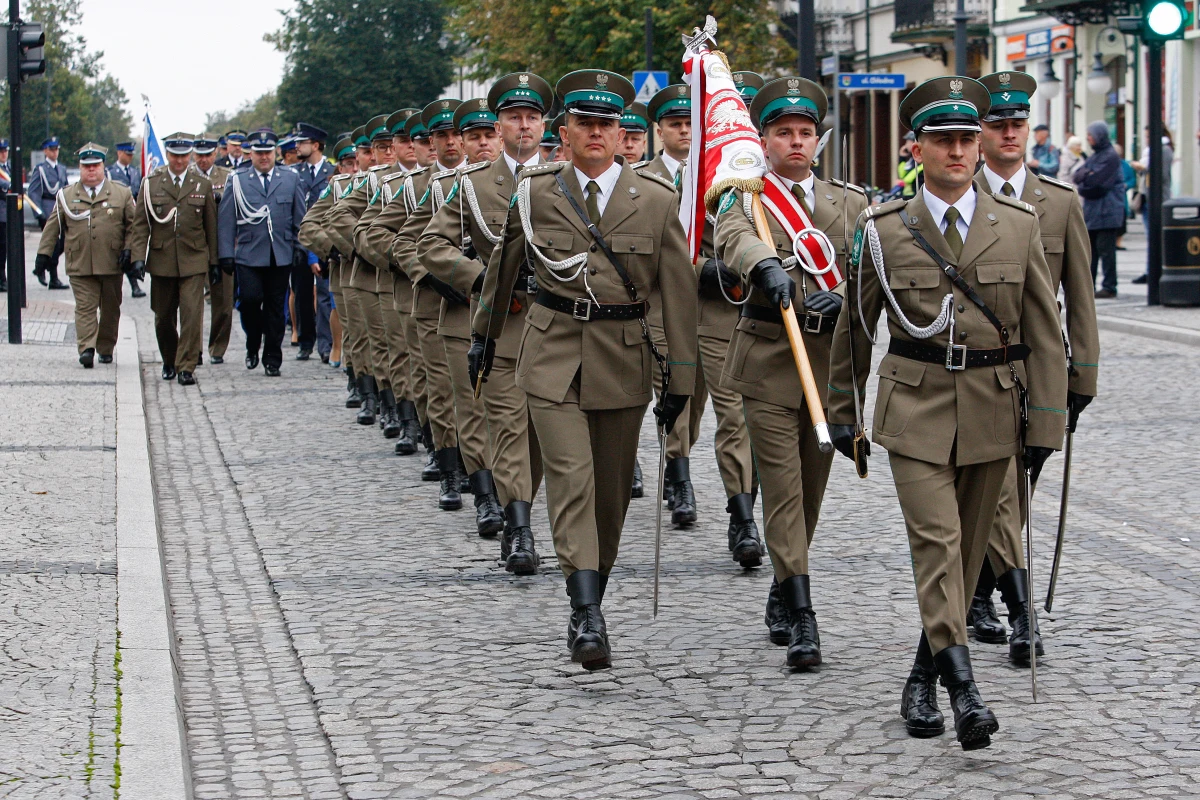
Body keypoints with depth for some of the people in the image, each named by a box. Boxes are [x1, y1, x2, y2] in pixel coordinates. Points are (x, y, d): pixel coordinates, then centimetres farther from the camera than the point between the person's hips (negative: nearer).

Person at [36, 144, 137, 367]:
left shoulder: (121, 194, 7)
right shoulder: (66, 195, 9)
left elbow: (133, 225, 6)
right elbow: (52, 227, 10)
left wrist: (129, 249, -6)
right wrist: (44, 253, 4)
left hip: (112, 265, 0)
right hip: (79, 264, 0)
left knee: (110, 309, 8)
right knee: (85, 307, -9)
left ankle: (106, 349, 20)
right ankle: (86, 349, -16)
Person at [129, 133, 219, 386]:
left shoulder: (202, 185, 6)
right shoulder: (151, 183, 4)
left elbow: (211, 226, 9)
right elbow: (140, 223, 4)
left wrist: (214, 262, 7)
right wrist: (139, 257, -7)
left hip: (194, 260, -1)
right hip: (161, 261, 1)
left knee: (192, 313, -11)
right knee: (164, 316, 9)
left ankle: (186, 367, -7)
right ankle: (169, 362, 29)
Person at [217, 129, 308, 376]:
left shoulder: (291, 179, 11)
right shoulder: (237, 180, 7)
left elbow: (300, 219, 12)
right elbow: (225, 220, 4)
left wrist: (301, 249, 4)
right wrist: (226, 254, -2)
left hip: (281, 256, 1)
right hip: (248, 254, -1)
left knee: (275, 307, 3)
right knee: (249, 298, -15)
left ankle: (272, 359, 12)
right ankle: (253, 345, 10)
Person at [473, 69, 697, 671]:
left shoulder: (656, 201, 0)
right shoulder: (536, 192, 1)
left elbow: (679, 293, 1)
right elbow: (503, 266, 17)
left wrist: (681, 379, -1)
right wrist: (486, 335, 25)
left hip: (623, 359, 1)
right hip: (552, 353, -1)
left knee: (612, 487, 9)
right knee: (571, 479, -13)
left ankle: (589, 599, 28)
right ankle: (588, 618, -20)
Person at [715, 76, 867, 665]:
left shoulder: (849, 203, 12)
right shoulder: (744, 198, 1)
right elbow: (734, 239, -22)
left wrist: (844, 297, -18)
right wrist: (766, 265, -44)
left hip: (831, 357, 4)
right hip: (767, 358, -4)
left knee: (812, 485, 12)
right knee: (782, 486, -9)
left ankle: (781, 593, 31)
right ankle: (801, 617, -13)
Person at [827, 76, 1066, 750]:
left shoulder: (1019, 226, 3)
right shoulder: (884, 231, 1)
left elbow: (1045, 334, 4)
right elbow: (855, 328, 11)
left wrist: (1047, 423, -1)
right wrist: (843, 411, 14)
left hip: (992, 411, 2)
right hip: (916, 408, -2)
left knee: (969, 547, 9)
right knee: (936, 541, -14)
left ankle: (924, 678, 23)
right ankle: (963, 688, -20)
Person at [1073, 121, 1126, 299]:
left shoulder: (1110, 156, -10)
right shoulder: (1095, 155, 18)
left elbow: (1096, 182, -19)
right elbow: (1076, 176, 10)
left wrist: (1083, 177, -3)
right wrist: (1086, 174, -10)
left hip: (1106, 210, -9)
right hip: (1092, 210, 9)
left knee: (1105, 249, -7)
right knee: (1090, 248, 10)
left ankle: (1109, 286, -3)